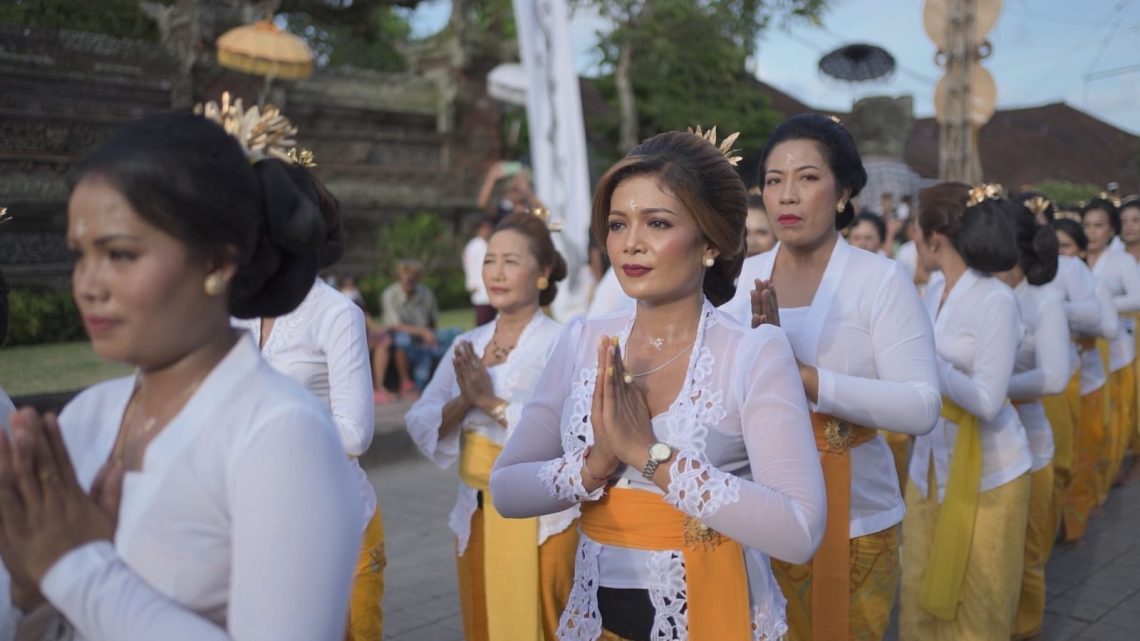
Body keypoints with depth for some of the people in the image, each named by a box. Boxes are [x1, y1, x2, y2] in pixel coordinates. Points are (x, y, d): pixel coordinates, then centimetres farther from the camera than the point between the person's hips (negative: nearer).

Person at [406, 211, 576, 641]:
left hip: (539, 521, -5)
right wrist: (464, 401, -17)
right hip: (475, 516, 6)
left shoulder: (562, 343, -11)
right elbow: (421, 427, 0)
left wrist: (491, 401, -21)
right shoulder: (467, 345, 6)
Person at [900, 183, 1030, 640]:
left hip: (986, 472, -6)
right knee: (923, 592, 16)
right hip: (930, 463, 7)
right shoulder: (934, 292, 5)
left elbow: (986, 402, -23)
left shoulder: (996, 301, -18)